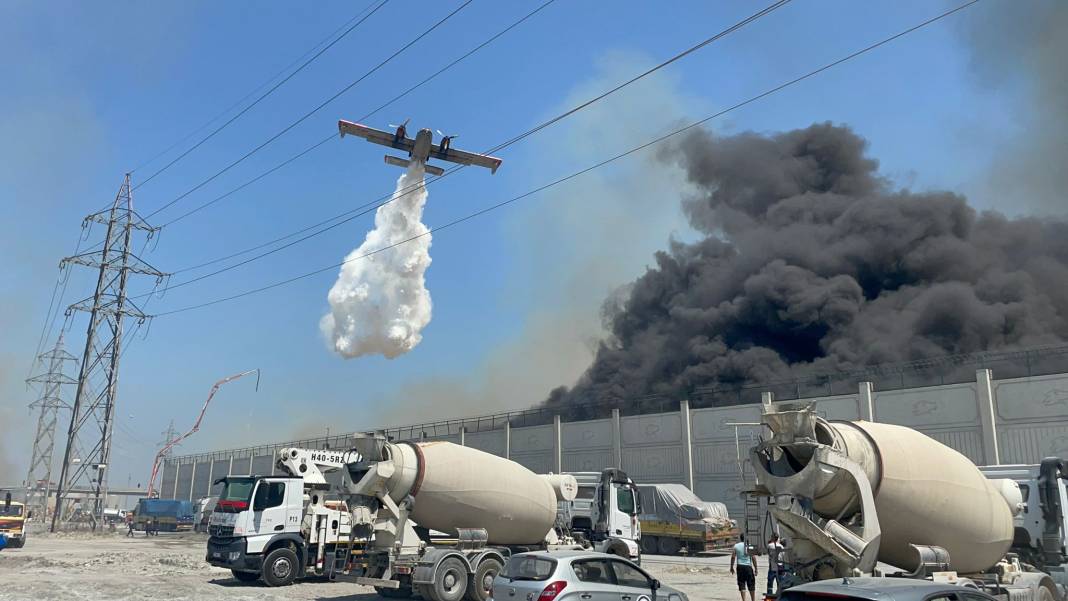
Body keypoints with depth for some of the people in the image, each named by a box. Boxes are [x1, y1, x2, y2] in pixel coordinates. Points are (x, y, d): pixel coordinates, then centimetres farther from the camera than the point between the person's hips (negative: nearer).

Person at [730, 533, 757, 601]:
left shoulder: (736, 546, 2)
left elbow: (733, 557, 1)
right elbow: (753, 558, -3)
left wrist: (732, 567, 9)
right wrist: (755, 569, 3)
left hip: (740, 567, 0)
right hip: (748, 566, 0)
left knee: (742, 585, 4)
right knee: (751, 585, 11)